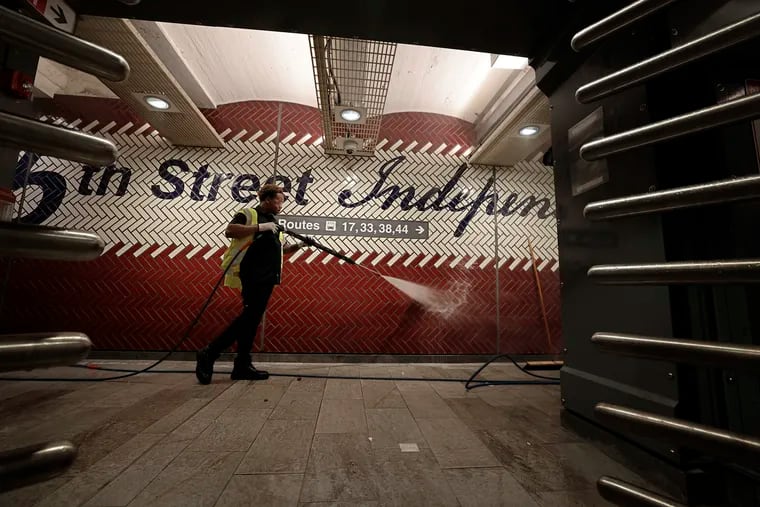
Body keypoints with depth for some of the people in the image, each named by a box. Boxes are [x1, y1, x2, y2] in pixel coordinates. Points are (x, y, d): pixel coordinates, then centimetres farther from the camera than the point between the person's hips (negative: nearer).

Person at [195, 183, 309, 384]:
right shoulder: (248, 214, 0)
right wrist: (260, 227, -19)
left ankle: (242, 365, 15)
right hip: (251, 275, -8)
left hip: (267, 277, 8)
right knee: (249, 316, -12)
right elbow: (229, 231, -17)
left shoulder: (274, 222, 23)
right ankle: (209, 354, 1)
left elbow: (277, 250, 26)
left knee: (252, 319, 8)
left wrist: (298, 245, 10)